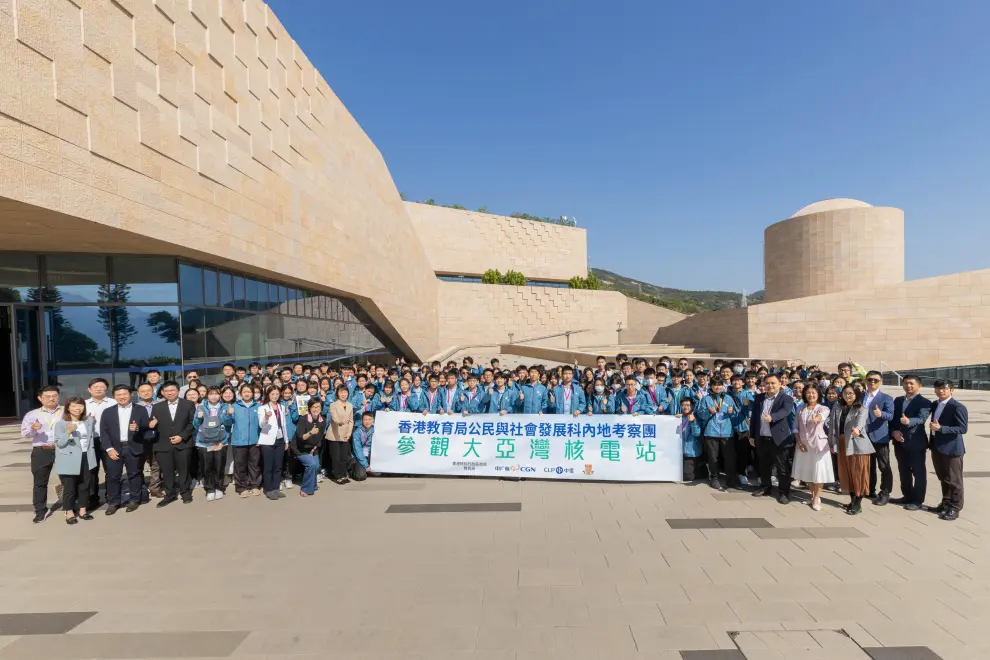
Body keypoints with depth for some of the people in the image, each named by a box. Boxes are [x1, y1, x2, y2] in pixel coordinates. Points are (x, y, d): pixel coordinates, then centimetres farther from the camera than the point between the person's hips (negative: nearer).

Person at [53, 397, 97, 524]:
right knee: (69, 488, 2)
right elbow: (59, 443, -15)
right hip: (69, 461, -4)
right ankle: (69, 513, 15)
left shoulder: (90, 421, 7)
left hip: (86, 459, 5)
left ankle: (82, 510, 24)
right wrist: (68, 432, -27)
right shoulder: (60, 424, -9)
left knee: (85, 485, 12)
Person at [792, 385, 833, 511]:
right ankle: (813, 494, 33)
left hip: (819, 443, -4)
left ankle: (816, 498, 13)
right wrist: (799, 442, -5)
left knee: (819, 471, -1)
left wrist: (817, 418, -56)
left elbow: (821, 416, -33)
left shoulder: (823, 408, -7)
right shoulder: (800, 408, 3)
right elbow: (796, 427, 5)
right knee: (806, 471, 13)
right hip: (803, 443, 4)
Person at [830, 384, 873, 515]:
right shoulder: (837, 407, 7)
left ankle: (858, 504, 11)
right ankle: (852, 500, 27)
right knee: (846, 473, 12)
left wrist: (857, 429, -51)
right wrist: (832, 443, 4)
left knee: (858, 473, 1)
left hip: (857, 444, -5)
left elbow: (861, 420, -29)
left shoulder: (861, 409, -7)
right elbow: (832, 425, 8)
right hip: (842, 444, 5)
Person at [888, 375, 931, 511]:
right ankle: (907, 496, 28)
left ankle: (918, 500, 13)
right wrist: (894, 432, -7)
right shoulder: (897, 400, 11)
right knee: (903, 471, 15)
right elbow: (892, 419, 11)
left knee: (918, 472, 4)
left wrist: (909, 421, -44)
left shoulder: (924, 402, -7)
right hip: (900, 442, 6)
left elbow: (921, 418, -24)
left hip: (916, 443, -6)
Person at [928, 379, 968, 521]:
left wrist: (941, 428, -27)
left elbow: (963, 428, -19)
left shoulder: (957, 407, -15)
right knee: (943, 478, 18)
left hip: (951, 448, -7)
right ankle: (946, 503, 31)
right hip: (937, 447, 7)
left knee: (953, 480, 4)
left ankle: (955, 508, 14)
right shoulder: (934, 405, 9)